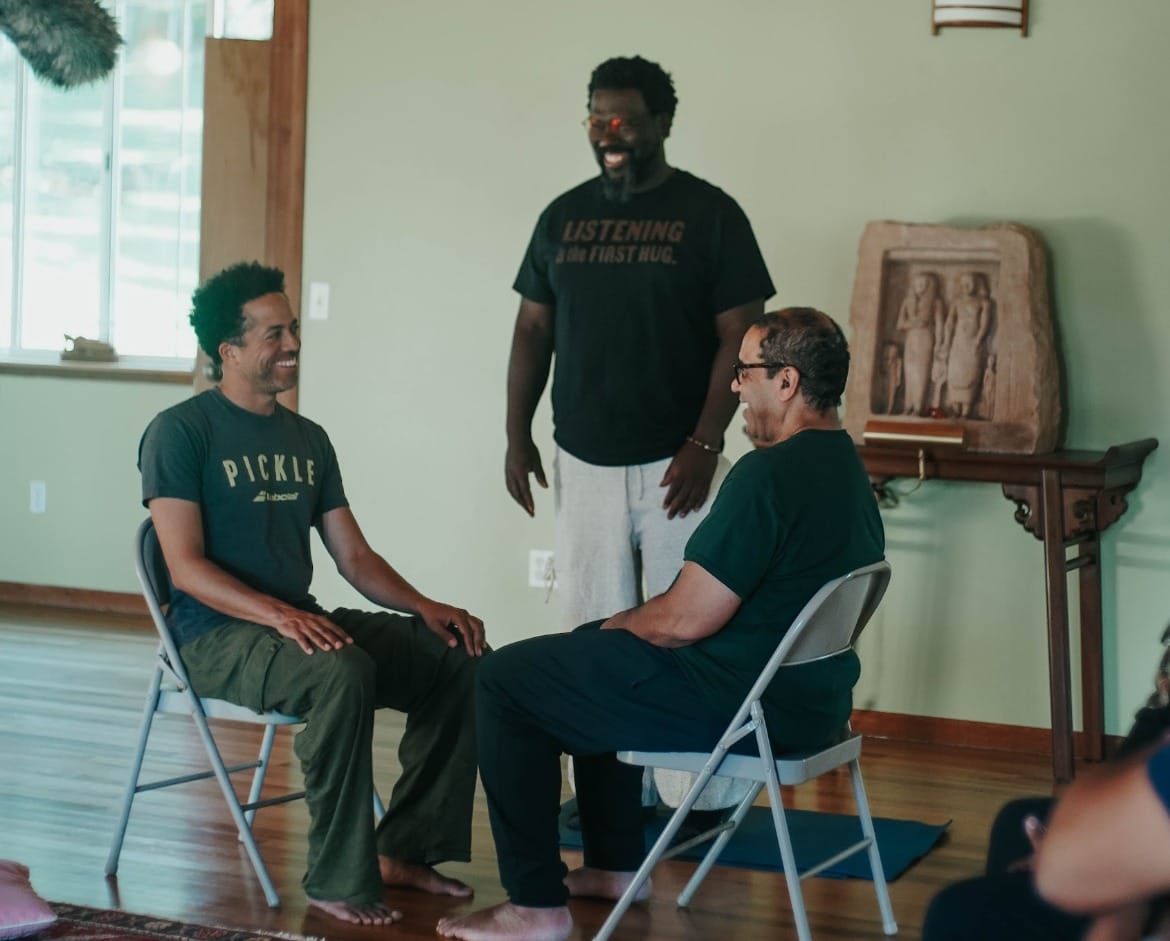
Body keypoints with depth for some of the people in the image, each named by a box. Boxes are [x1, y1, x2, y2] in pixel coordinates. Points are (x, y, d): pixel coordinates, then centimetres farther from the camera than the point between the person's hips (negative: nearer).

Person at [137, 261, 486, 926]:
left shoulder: (308, 439, 16)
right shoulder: (180, 433, -5)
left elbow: (355, 557, 14)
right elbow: (187, 567, -15)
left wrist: (424, 606, -4)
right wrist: (277, 613, -30)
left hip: (302, 624, 7)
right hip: (216, 635, -7)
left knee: (461, 658, -9)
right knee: (345, 672, -36)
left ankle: (406, 848, -2)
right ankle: (339, 881, -24)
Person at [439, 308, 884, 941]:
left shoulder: (768, 475, -22)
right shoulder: (848, 468, 10)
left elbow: (684, 620, -23)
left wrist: (619, 625, 0)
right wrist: (623, 626, 16)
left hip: (743, 707, -10)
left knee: (504, 681, 0)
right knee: (591, 649, 31)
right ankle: (616, 865, 34)